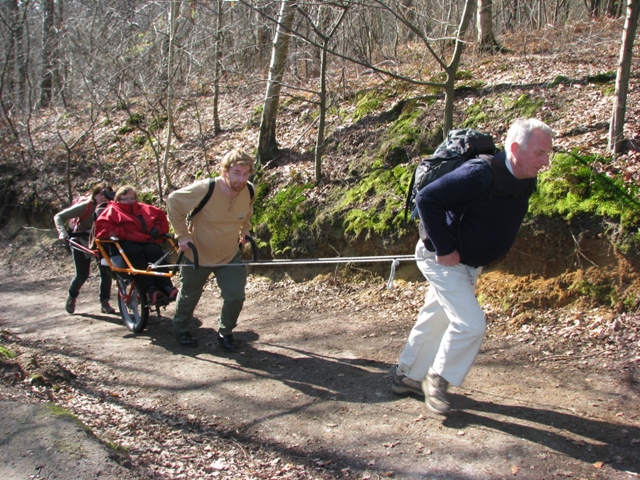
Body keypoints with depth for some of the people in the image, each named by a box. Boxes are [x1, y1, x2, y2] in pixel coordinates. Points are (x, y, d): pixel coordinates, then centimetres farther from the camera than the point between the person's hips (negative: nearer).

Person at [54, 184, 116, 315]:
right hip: (81, 243, -2)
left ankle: (104, 303, 3)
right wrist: (62, 232, -37)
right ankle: (72, 297, 25)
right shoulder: (85, 207, -24)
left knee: (106, 272, -11)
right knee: (82, 275, -5)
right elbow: (59, 217, -22)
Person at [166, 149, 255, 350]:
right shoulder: (204, 189, -30)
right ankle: (181, 329, 44)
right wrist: (182, 234, -16)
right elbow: (173, 201, -16)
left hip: (230, 256, 3)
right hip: (197, 254, -3)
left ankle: (225, 333, 19)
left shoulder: (249, 192, -14)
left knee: (236, 297, -8)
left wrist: (244, 231, 4)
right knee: (189, 296, 16)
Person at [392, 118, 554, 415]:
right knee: (471, 324, -12)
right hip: (442, 259, -9)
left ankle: (406, 377, 33)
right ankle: (437, 379, 9)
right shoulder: (481, 174, -29)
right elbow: (427, 199, -31)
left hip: (469, 265, 9)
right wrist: (444, 248, -28)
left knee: (436, 320, 17)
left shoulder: (525, 183, -1)